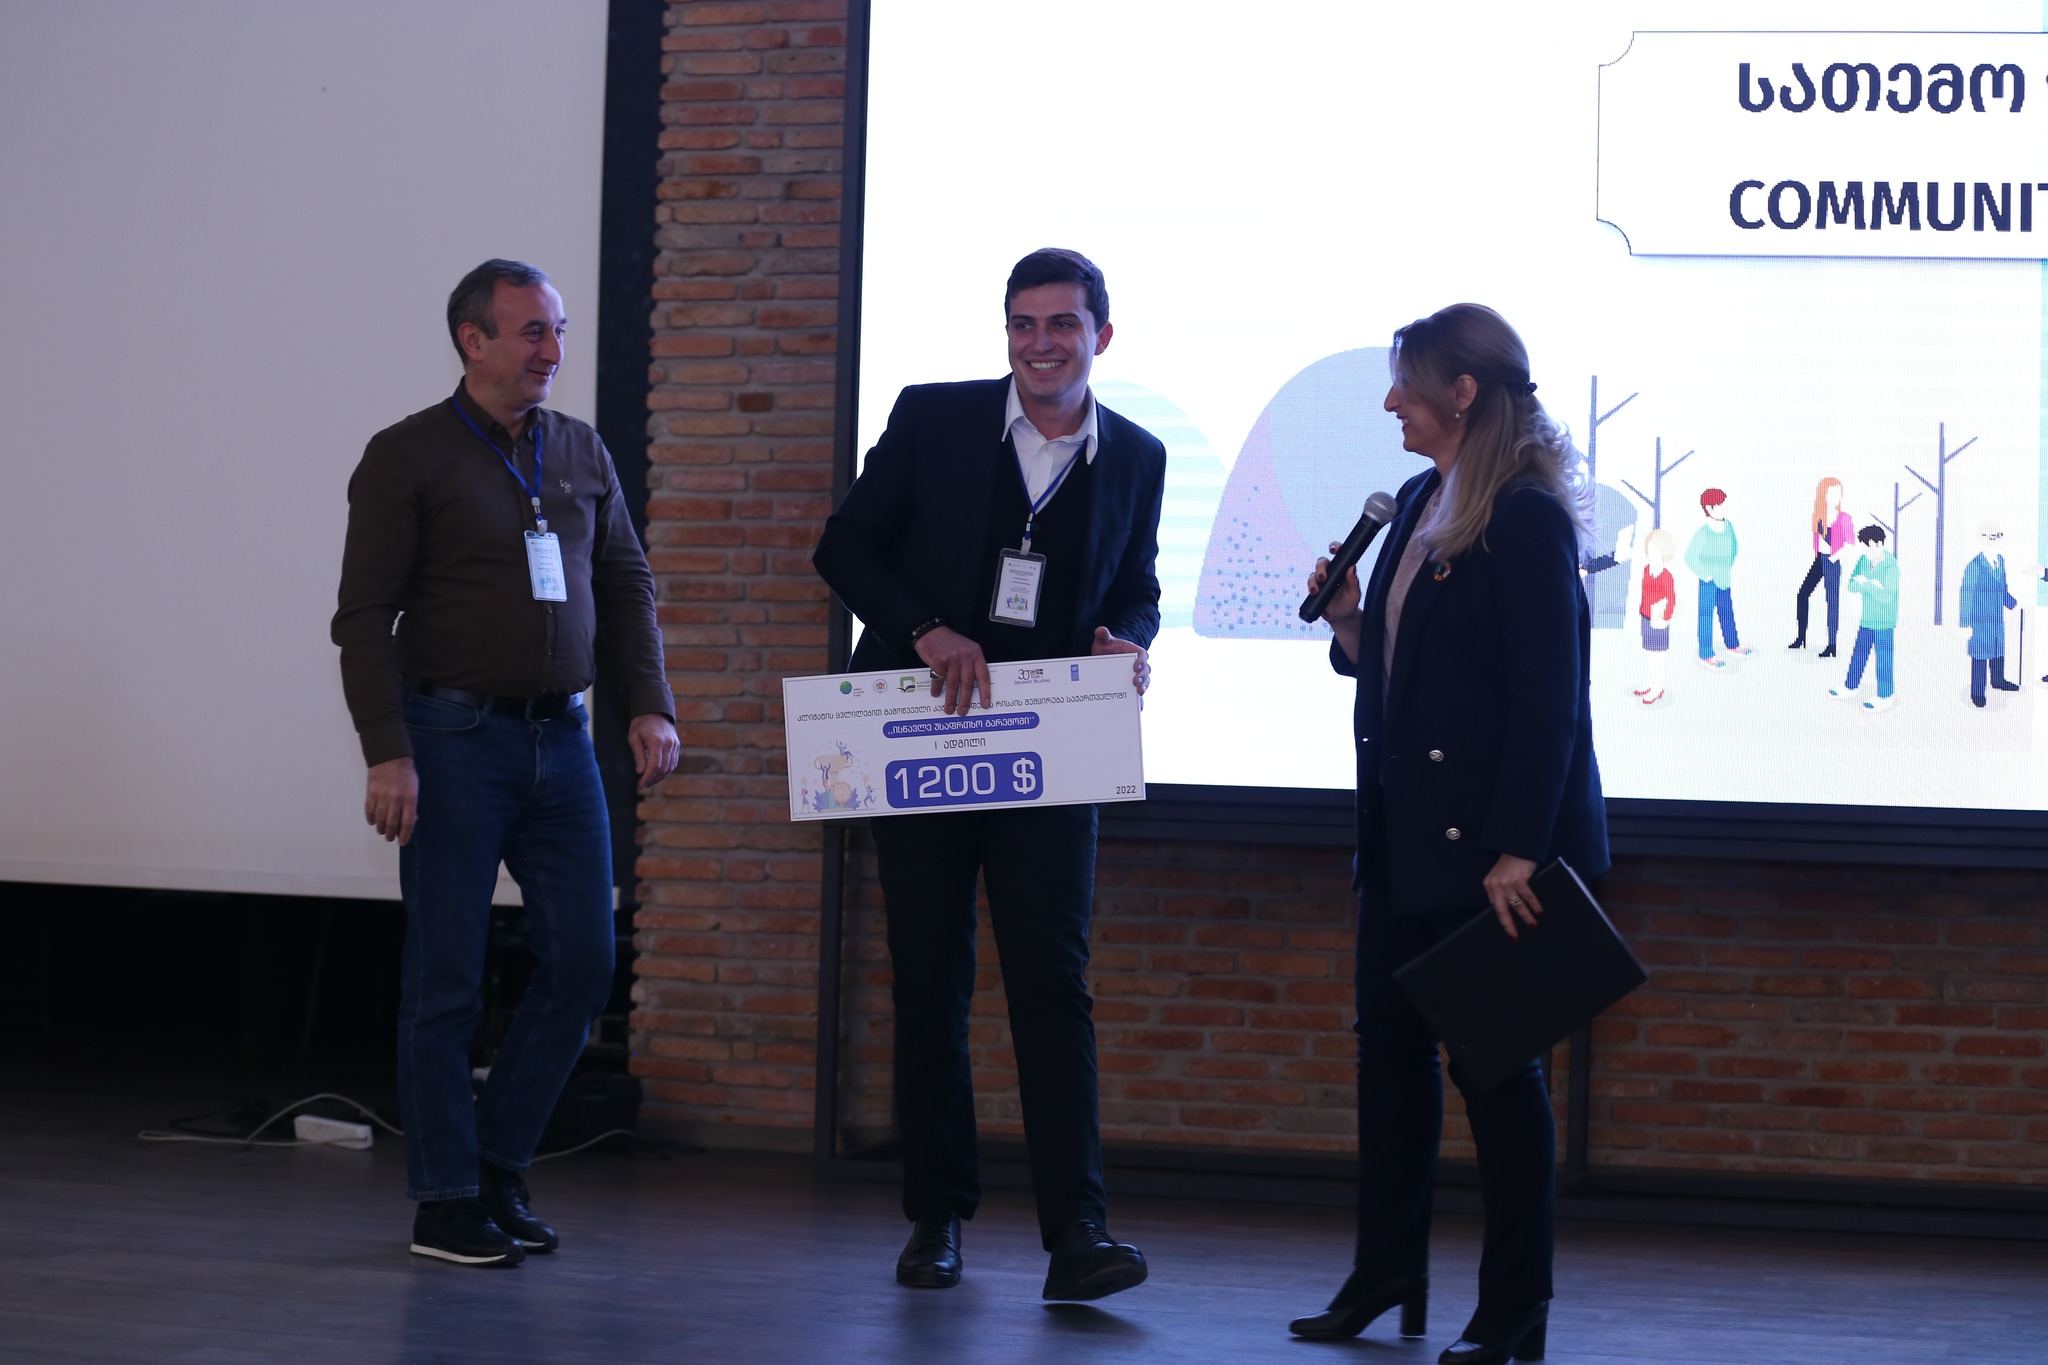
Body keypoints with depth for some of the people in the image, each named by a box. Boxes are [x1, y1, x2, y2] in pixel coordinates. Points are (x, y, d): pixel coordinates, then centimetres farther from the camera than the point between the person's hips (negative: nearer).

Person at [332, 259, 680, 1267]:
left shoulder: (583, 454, 12)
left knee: (582, 959, 3)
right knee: (447, 978, 0)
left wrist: (652, 706, 1)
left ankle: (500, 1167, 18)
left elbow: (627, 585, 15)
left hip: (560, 739, 5)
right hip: (454, 740, -5)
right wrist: (388, 754, -15)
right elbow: (364, 616, -7)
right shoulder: (408, 457, -3)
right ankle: (445, 1202, 9)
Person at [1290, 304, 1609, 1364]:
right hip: (1406, 829, 9)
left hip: (1492, 837, -9)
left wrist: (1516, 850, -21)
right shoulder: (1419, 504, 13)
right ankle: (1387, 1274, 25)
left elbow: (1548, 697, -18)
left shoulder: (1526, 518, -14)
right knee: (1391, 1041, 13)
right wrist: (1349, 624, 1)